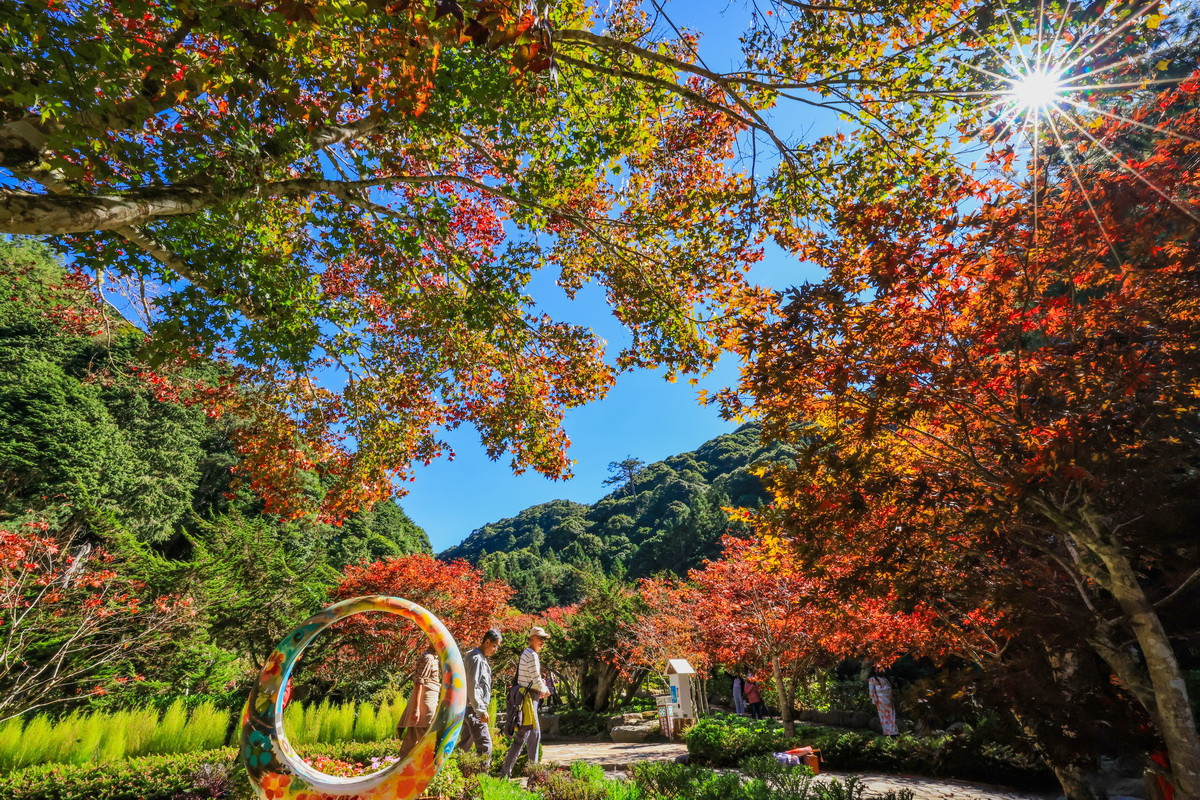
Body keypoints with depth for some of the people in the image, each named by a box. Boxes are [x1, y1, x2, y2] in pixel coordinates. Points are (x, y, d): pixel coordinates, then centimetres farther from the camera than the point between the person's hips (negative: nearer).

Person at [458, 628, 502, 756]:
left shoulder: (481, 658, 16)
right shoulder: (476, 658, -15)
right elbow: (472, 687, -21)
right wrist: (481, 710, -21)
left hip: (469, 708, 10)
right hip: (473, 708, -10)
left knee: (465, 744, 15)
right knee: (485, 745, -10)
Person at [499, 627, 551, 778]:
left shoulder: (528, 653, 16)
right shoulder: (532, 655, -16)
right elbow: (536, 679, -17)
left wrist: (540, 689, 10)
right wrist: (545, 690, 0)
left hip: (529, 697, 11)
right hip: (527, 698, -11)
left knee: (535, 734, 20)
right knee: (521, 737, -8)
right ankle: (505, 773, -4)